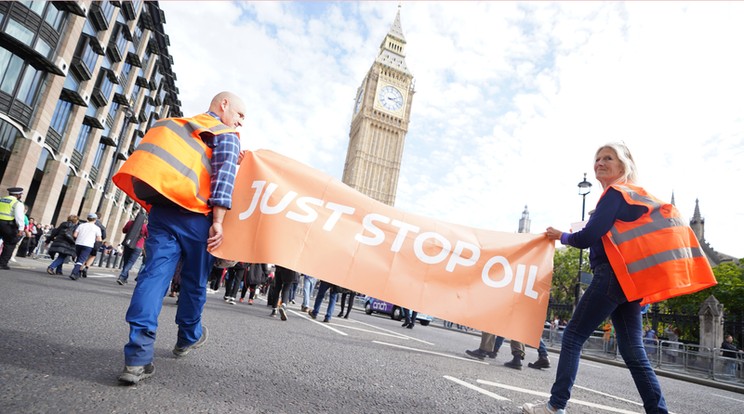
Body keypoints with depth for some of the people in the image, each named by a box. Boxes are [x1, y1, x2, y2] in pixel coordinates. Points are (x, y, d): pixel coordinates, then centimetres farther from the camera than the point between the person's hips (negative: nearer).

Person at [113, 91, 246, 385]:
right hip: (194, 216, -5)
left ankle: (137, 357, -11)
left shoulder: (180, 125, 26)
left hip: (160, 210, 5)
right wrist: (217, 222, -14)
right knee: (194, 281, 11)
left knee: (154, 274, -3)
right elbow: (223, 178, -10)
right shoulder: (226, 135, 4)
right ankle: (188, 338, 29)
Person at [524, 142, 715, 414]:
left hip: (614, 275, -9)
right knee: (632, 349, 8)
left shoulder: (615, 193, -5)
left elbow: (588, 237, -13)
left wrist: (562, 237, 3)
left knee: (573, 335, -6)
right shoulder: (633, 194, 24)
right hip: (627, 277, 9)